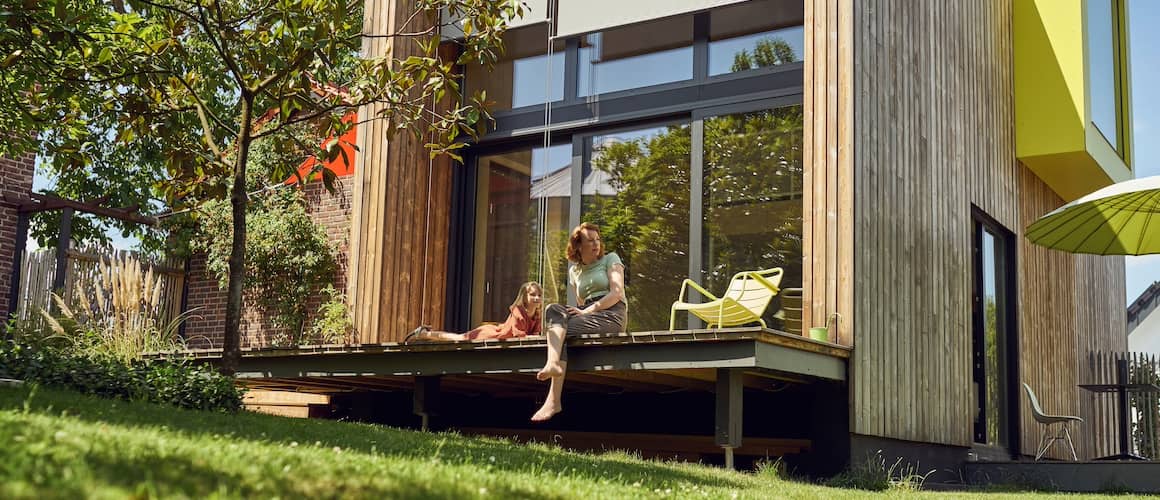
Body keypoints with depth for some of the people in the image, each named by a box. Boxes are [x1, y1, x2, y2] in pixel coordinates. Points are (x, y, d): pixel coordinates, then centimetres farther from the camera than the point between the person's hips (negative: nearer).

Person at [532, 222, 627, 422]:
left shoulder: (610, 259, 9)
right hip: (588, 314, 5)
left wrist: (587, 311, -14)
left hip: (612, 313, -5)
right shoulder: (574, 270, 23)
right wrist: (580, 311, -3)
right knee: (553, 310, -25)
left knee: (567, 329, -29)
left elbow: (617, 293, -5)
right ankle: (553, 363, -50)